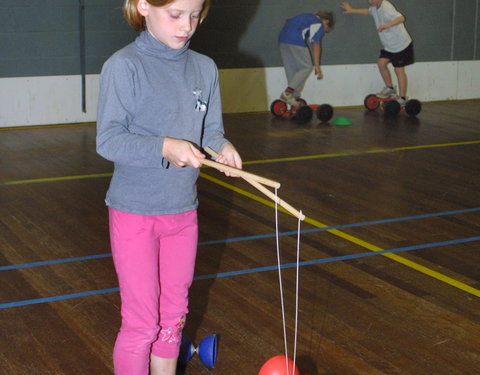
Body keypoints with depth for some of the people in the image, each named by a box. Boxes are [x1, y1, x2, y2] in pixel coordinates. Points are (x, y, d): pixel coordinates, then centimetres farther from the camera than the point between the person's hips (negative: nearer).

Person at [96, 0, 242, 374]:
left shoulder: (205, 68, 4)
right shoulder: (124, 66, -13)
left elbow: (210, 130, 7)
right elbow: (108, 140, -16)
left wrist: (222, 146, -15)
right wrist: (164, 147, -28)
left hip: (183, 211, 5)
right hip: (135, 213, -5)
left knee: (174, 315, 17)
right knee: (142, 323, 4)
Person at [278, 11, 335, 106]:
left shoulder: (308, 17, 31)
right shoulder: (319, 24, 6)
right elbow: (316, 45, -6)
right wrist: (317, 66, -9)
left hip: (282, 39, 9)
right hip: (295, 41, -9)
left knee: (291, 70, 14)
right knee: (306, 67, 1)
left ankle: (294, 97, 14)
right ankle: (287, 93, -9)